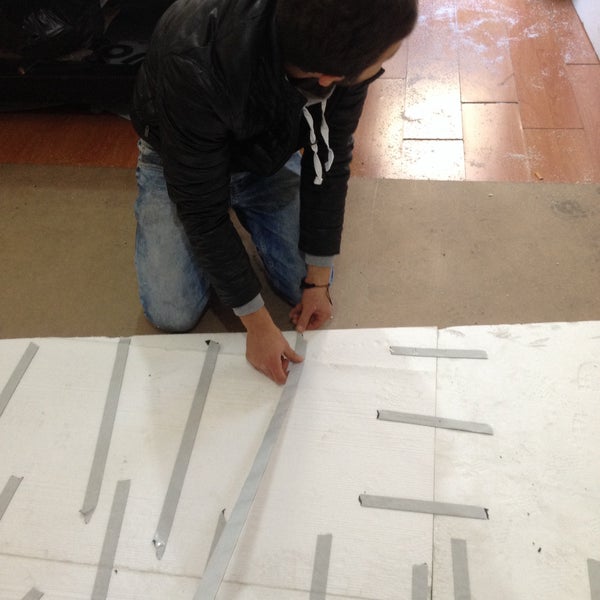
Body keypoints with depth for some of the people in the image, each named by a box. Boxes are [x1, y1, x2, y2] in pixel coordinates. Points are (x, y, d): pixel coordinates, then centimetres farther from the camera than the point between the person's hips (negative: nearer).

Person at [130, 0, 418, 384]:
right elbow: (202, 210, -32)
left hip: (270, 157, 3)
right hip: (182, 161, -3)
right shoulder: (194, 67, -42)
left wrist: (319, 279, -12)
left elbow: (329, 164, -15)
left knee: (309, 287, -3)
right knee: (173, 315, -9)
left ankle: (244, 210, 23)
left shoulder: (343, 53, -28)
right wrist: (258, 323, -26)